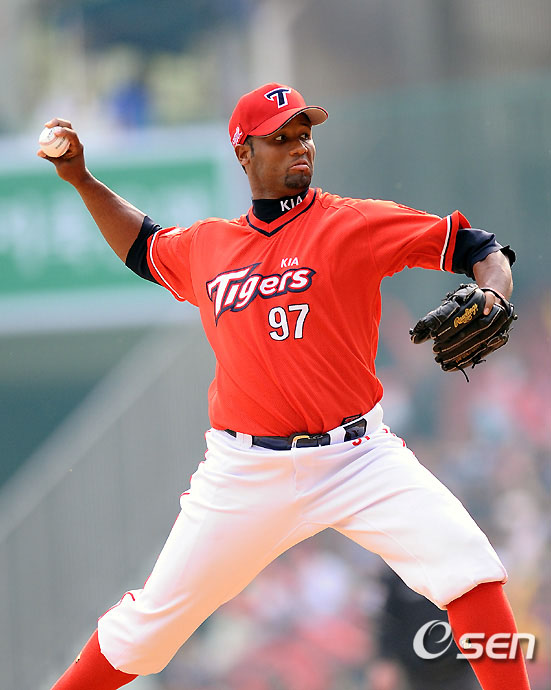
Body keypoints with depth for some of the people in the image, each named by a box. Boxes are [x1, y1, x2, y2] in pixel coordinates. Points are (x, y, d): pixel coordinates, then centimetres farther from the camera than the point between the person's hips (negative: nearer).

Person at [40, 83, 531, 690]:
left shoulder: (355, 224, -1)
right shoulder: (204, 246, 11)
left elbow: (480, 250, -4)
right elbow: (142, 247, 33)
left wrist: (492, 298, -25)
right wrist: (80, 178, 24)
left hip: (355, 456, -2)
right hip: (244, 474, 2)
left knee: (466, 563, -22)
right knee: (152, 621, 5)